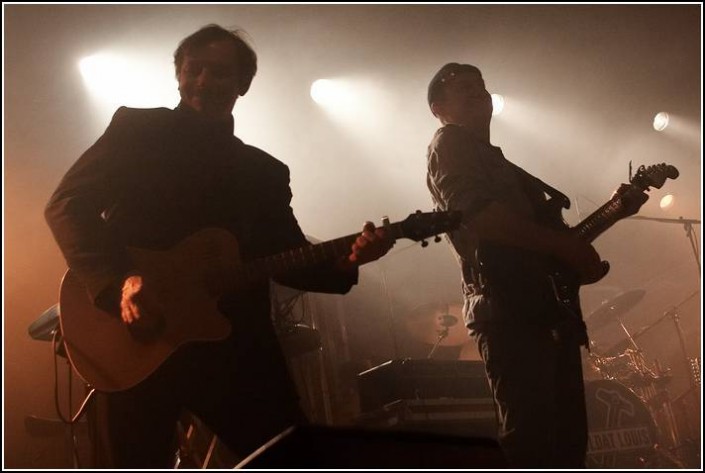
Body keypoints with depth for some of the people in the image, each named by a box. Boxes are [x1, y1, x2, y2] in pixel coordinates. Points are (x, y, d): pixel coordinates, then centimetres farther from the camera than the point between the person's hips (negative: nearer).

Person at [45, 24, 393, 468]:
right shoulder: (136, 129, 5)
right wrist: (120, 282, -19)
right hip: (133, 344, -3)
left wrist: (346, 260, -9)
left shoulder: (265, 171, 16)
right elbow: (67, 203, -5)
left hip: (236, 348, 4)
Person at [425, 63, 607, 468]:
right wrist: (567, 245, -14)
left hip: (548, 309, 10)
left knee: (568, 439, 7)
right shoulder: (450, 143, 3)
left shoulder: (495, 160, 32)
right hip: (511, 312, -10)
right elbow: (478, 215, -16)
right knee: (531, 441, -17)